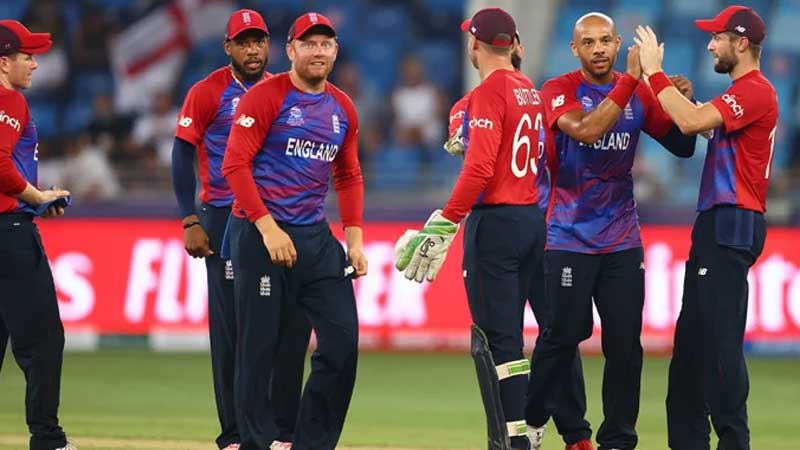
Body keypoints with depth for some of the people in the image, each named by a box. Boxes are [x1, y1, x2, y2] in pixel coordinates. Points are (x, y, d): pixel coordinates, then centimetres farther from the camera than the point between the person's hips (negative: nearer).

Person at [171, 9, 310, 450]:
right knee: (230, 326, -3)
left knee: (292, 321, -1)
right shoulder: (208, 92, -2)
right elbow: (182, 156, -2)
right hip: (225, 219, -4)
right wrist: (190, 222, -8)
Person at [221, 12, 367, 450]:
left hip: (316, 235, 6)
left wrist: (354, 240, 9)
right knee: (259, 346, -3)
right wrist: (267, 228, -19)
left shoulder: (342, 108, 13)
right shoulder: (265, 97, -6)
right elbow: (235, 164, -12)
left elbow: (349, 178, 20)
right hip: (259, 233, -6)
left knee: (342, 340, -1)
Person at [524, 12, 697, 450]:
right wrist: (629, 80, -26)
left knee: (625, 344, 0)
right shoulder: (559, 90, -5)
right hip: (569, 240, -4)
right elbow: (585, 130, -24)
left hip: (622, 241, 4)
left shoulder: (640, 94, 7)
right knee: (562, 337, -3)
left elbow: (682, 146, 9)